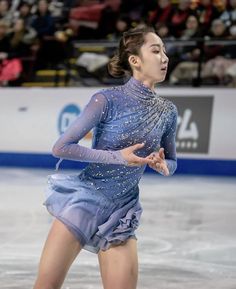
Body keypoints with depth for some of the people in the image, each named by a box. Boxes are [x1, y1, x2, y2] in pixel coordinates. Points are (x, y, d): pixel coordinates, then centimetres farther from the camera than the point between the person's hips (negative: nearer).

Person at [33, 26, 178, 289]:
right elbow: (61, 147, -13)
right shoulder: (107, 100, -13)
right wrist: (117, 157, -20)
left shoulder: (167, 111, 1)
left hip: (122, 211, 4)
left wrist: (161, 165, -9)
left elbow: (172, 162, 15)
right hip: (84, 198, -4)